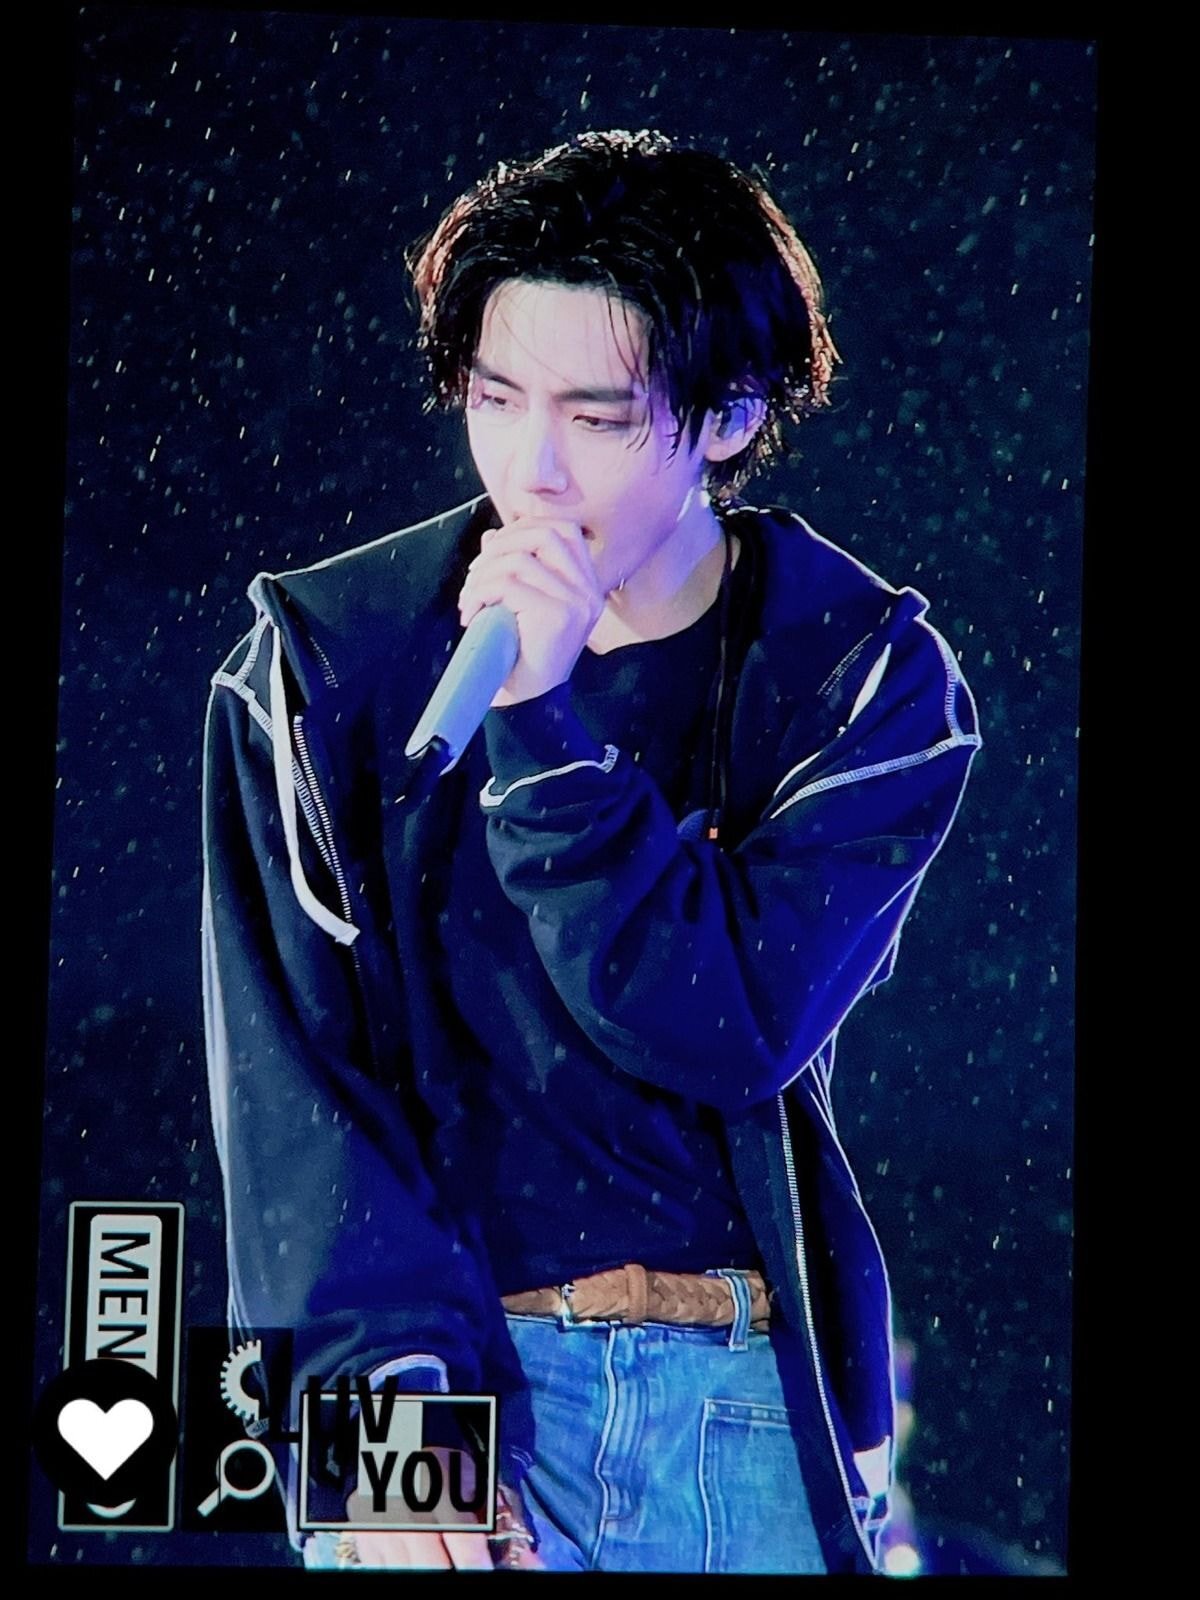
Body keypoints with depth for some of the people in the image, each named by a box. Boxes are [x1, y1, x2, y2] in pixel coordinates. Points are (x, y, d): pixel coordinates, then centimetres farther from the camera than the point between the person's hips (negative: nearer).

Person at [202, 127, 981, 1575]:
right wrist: (390, 1396, -18)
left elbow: (736, 1030, -15)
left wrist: (541, 726, -21)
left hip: (756, 1398, 1)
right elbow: (290, 1073, -8)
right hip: (445, 1363, 0)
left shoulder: (867, 679, -4)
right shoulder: (329, 659, -3)